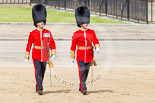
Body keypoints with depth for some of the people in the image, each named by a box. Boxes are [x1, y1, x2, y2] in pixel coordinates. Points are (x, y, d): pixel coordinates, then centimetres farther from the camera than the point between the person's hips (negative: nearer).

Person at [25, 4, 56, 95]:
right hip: (36, 55, -3)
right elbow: (29, 44, 2)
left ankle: (38, 87, 29)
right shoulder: (33, 33, -2)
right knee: (38, 72, -14)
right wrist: (27, 56, 3)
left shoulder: (48, 33, 4)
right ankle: (40, 89, -18)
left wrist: (53, 53, -4)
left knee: (42, 73, 12)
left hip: (45, 56, 3)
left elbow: (52, 43, 7)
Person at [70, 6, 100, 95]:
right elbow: (73, 47, 2)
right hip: (80, 56, -4)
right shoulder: (76, 34, -3)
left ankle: (81, 87, 32)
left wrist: (97, 47, -27)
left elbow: (95, 41, -6)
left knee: (86, 72, 14)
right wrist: (72, 57, 5)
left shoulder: (92, 32, 5)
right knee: (82, 71, -16)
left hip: (89, 55, 4)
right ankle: (84, 89, -21)